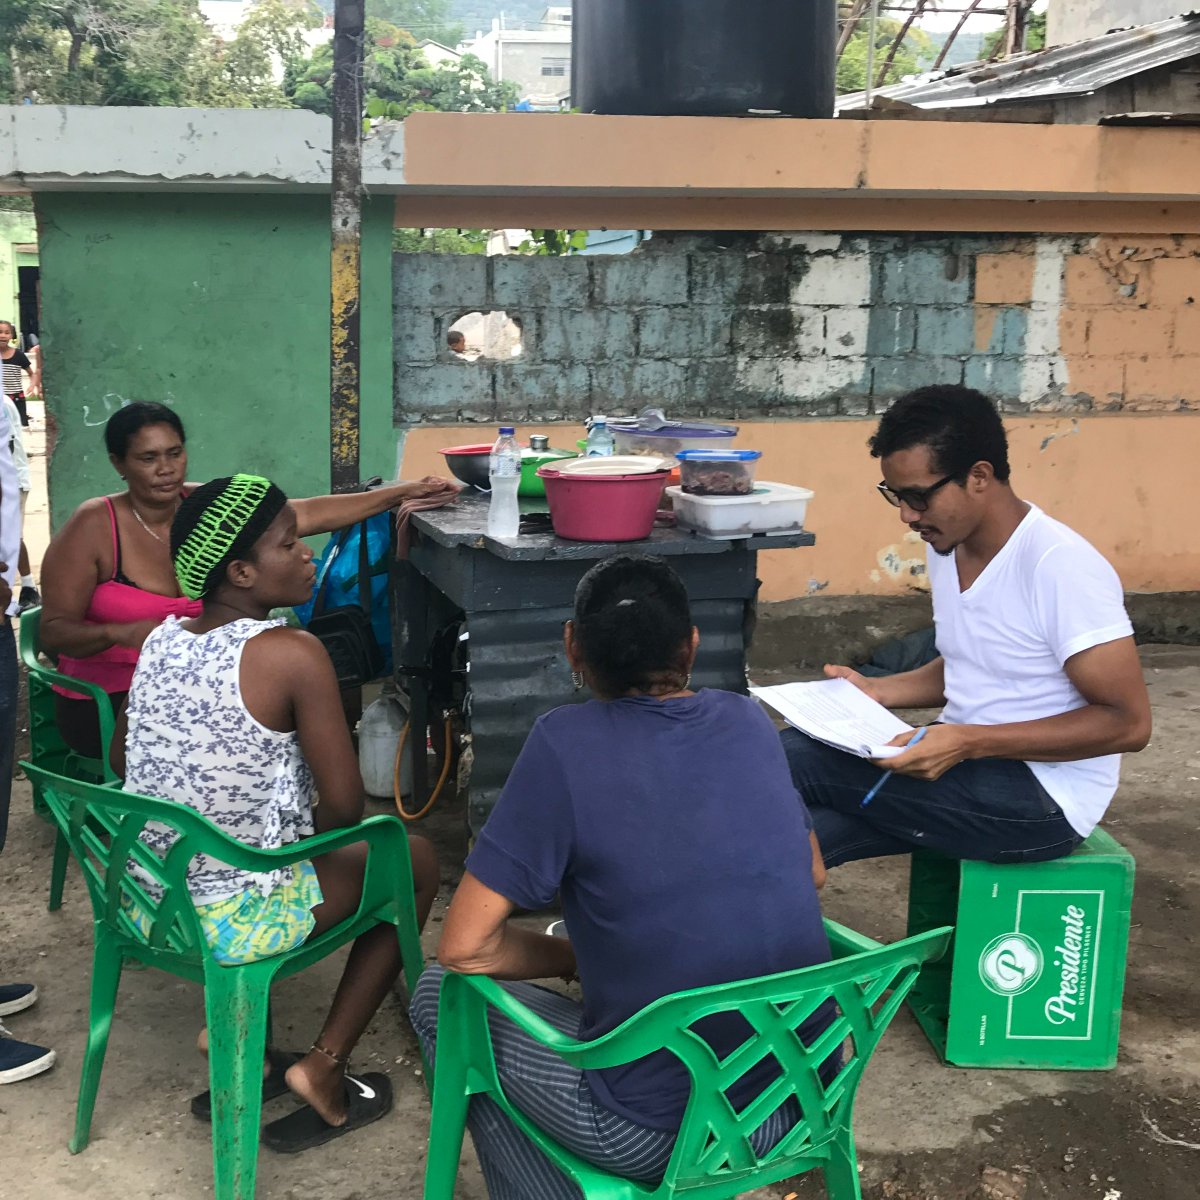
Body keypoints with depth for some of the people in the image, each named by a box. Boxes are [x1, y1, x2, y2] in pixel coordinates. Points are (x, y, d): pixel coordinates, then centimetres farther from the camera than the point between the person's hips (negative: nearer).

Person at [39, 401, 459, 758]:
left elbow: (307, 514, -1)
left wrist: (406, 491, -5)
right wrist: (122, 633, -32)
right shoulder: (93, 527, -12)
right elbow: (54, 632, -11)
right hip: (106, 702, -5)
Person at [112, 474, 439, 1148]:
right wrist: (317, 830, 4)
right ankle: (325, 1069, 13)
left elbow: (121, 762, 14)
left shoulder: (162, 639, 0)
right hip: (234, 921, -7)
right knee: (417, 860, 15)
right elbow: (346, 808, -17)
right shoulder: (293, 655, -20)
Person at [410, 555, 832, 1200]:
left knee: (440, 996, 15)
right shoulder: (748, 721, 2)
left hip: (666, 1133, -6)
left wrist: (577, 957, 7)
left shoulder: (566, 743, -13)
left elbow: (465, 948, -12)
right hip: (805, 1101, 6)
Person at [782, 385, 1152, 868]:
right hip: (968, 764, 8)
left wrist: (968, 742, -26)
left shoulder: (1060, 566, -20)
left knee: (794, 761, -18)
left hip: (1041, 797, -7)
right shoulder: (948, 547, 6)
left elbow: (1127, 722, -20)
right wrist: (875, 691, 3)